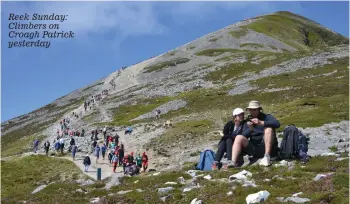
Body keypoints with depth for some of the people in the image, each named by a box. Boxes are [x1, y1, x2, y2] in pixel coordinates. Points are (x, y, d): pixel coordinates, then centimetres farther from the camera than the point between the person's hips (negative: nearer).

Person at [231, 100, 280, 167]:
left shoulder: (267, 117, 5)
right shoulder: (248, 122, 13)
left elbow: (277, 124, -17)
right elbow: (244, 136, -1)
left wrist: (261, 123, -28)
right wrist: (250, 129, -21)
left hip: (267, 147, -3)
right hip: (254, 149, 3)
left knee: (269, 128, -24)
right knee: (239, 138, -17)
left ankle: (267, 156, -34)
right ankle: (233, 163, -34)